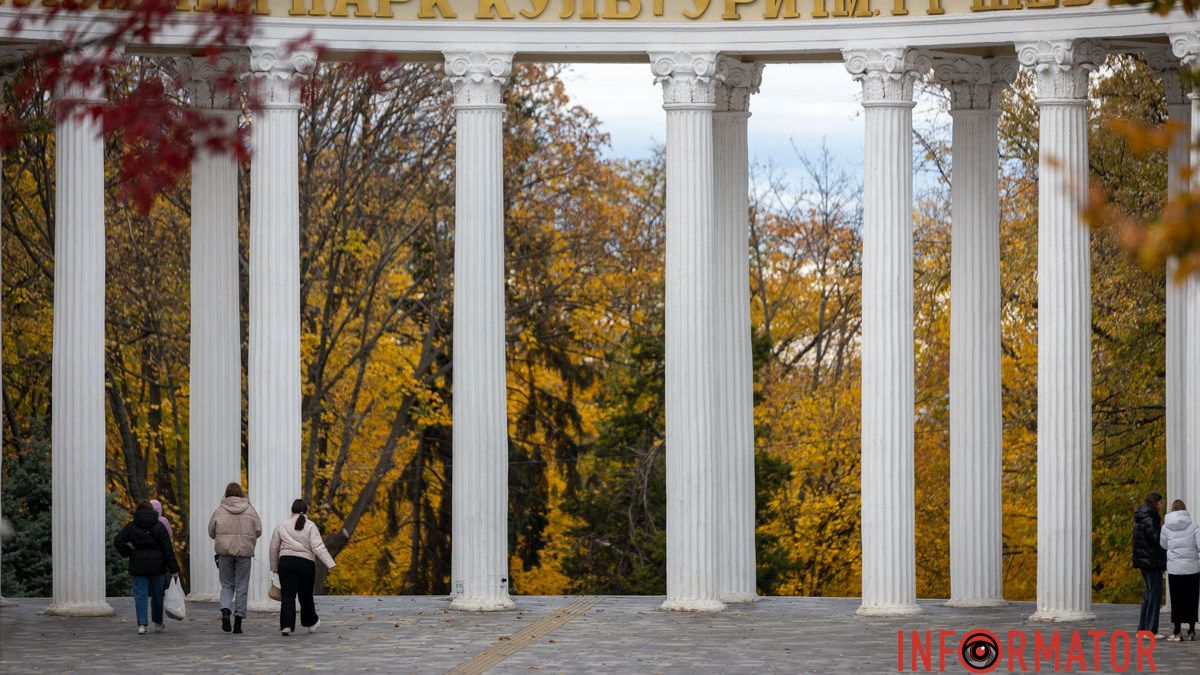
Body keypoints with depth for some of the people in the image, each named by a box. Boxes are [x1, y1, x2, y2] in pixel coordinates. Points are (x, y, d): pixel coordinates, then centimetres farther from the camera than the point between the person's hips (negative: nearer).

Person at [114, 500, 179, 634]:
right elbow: (167, 549, -4)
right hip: (157, 565, 1)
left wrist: (128, 553, 5)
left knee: (140, 595, -1)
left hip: (138, 566, -1)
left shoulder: (131, 527, -1)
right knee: (157, 594, 14)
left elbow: (118, 542, -10)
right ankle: (158, 623, 24)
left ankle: (142, 624, -14)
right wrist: (173, 568, -4)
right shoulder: (159, 526, -1)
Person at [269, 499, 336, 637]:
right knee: (306, 595, 14)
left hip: (286, 563, 1)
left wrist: (274, 567, 22)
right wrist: (330, 564, -12)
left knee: (288, 596, -1)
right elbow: (318, 547, -10)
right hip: (306, 563, -1)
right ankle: (311, 623, 30)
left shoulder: (282, 526, 6)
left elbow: (274, 548, 11)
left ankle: (286, 626, -14)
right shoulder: (310, 526, -1)